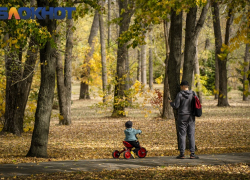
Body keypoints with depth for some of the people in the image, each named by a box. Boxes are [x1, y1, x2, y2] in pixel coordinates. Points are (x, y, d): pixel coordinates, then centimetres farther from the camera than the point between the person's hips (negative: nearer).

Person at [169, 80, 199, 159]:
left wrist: (171, 102, 9)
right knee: (191, 135, 6)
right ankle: (192, 153, 3)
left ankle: (182, 153, 0)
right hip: (191, 117, 3)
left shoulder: (179, 94, -10)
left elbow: (176, 106, -10)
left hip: (182, 117, -3)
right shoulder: (193, 94, 1)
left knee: (182, 135, 1)